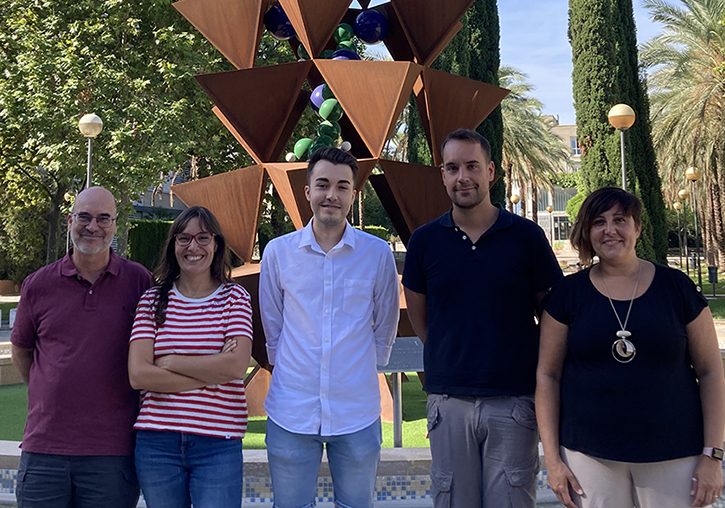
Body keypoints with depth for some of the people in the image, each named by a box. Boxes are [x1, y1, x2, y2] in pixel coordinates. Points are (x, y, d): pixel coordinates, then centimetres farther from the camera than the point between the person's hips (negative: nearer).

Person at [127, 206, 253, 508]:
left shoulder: (234, 297, 3)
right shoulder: (152, 301, 6)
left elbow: (236, 366, -12)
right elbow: (138, 375, -7)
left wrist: (170, 362, -8)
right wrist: (212, 373, -11)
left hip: (218, 446, -2)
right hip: (157, 445, 2)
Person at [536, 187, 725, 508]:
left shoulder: (676, 287, 1)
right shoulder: (568, 294, 2)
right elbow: (547, 375, 3)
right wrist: (552, 458, -1)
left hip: (673, 455, 0)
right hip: (588, 455, 0)